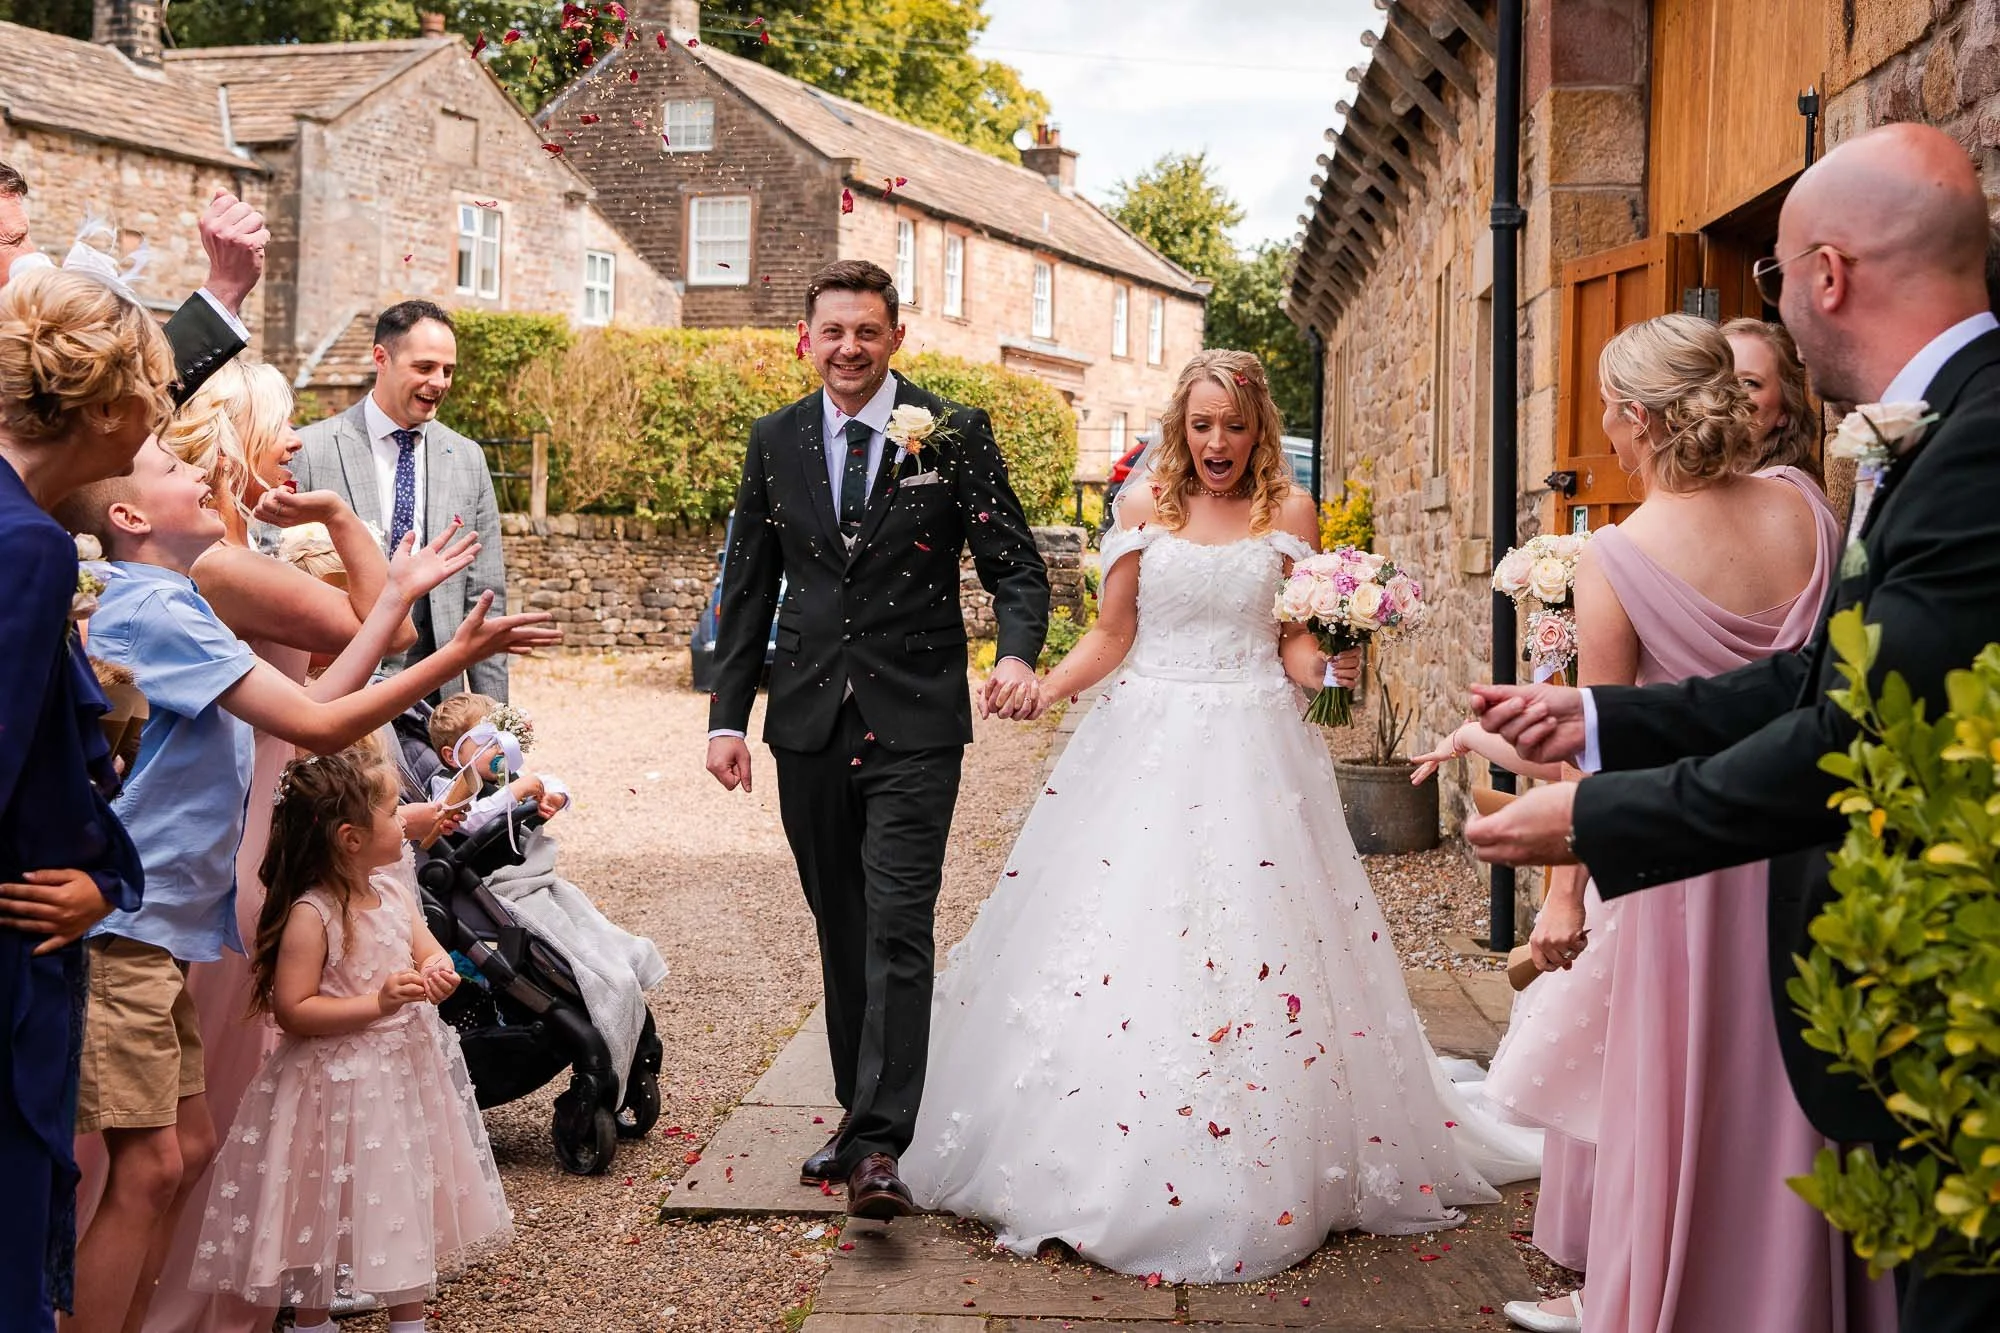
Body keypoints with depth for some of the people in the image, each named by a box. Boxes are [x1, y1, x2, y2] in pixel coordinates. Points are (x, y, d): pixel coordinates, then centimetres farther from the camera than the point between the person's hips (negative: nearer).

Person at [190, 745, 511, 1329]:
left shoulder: (394, 888, 1)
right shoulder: (310, 914, -20)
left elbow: (425, 946, 10)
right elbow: (292, 1011, -21)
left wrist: (437, 969, -14)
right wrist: (377, 1003, -26)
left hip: (406, 1072, 7)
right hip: (338, 1086, -7)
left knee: (412, 1203, 17)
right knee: (328, 1211, 8)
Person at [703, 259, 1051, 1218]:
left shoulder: (956, 435, -2)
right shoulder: (774, 441, 8)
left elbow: (1015, 566, -4)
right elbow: (749, 589, 12)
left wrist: (1018, 654, -24)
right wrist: (728, 716, 6)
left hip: (914, 724, -4)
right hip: (809, 719, 4)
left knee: (897, 930, -10)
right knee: (839, 929, 13)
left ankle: (879, 1147, -11)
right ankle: (857, 1111, 26)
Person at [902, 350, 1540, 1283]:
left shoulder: (1288, 511, 4)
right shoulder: (1143, 505, 5)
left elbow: (1295, 645, 4)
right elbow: (1112, 635, 5)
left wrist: (1329, 666, -17)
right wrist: (1041, 687, -10)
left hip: (1250, 750, -1)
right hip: (1145, 743, 1)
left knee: (1247, 951, -2)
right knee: (1114, 931, -2)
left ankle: (1240, 1189, 11)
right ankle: (1097, 1173, 12)